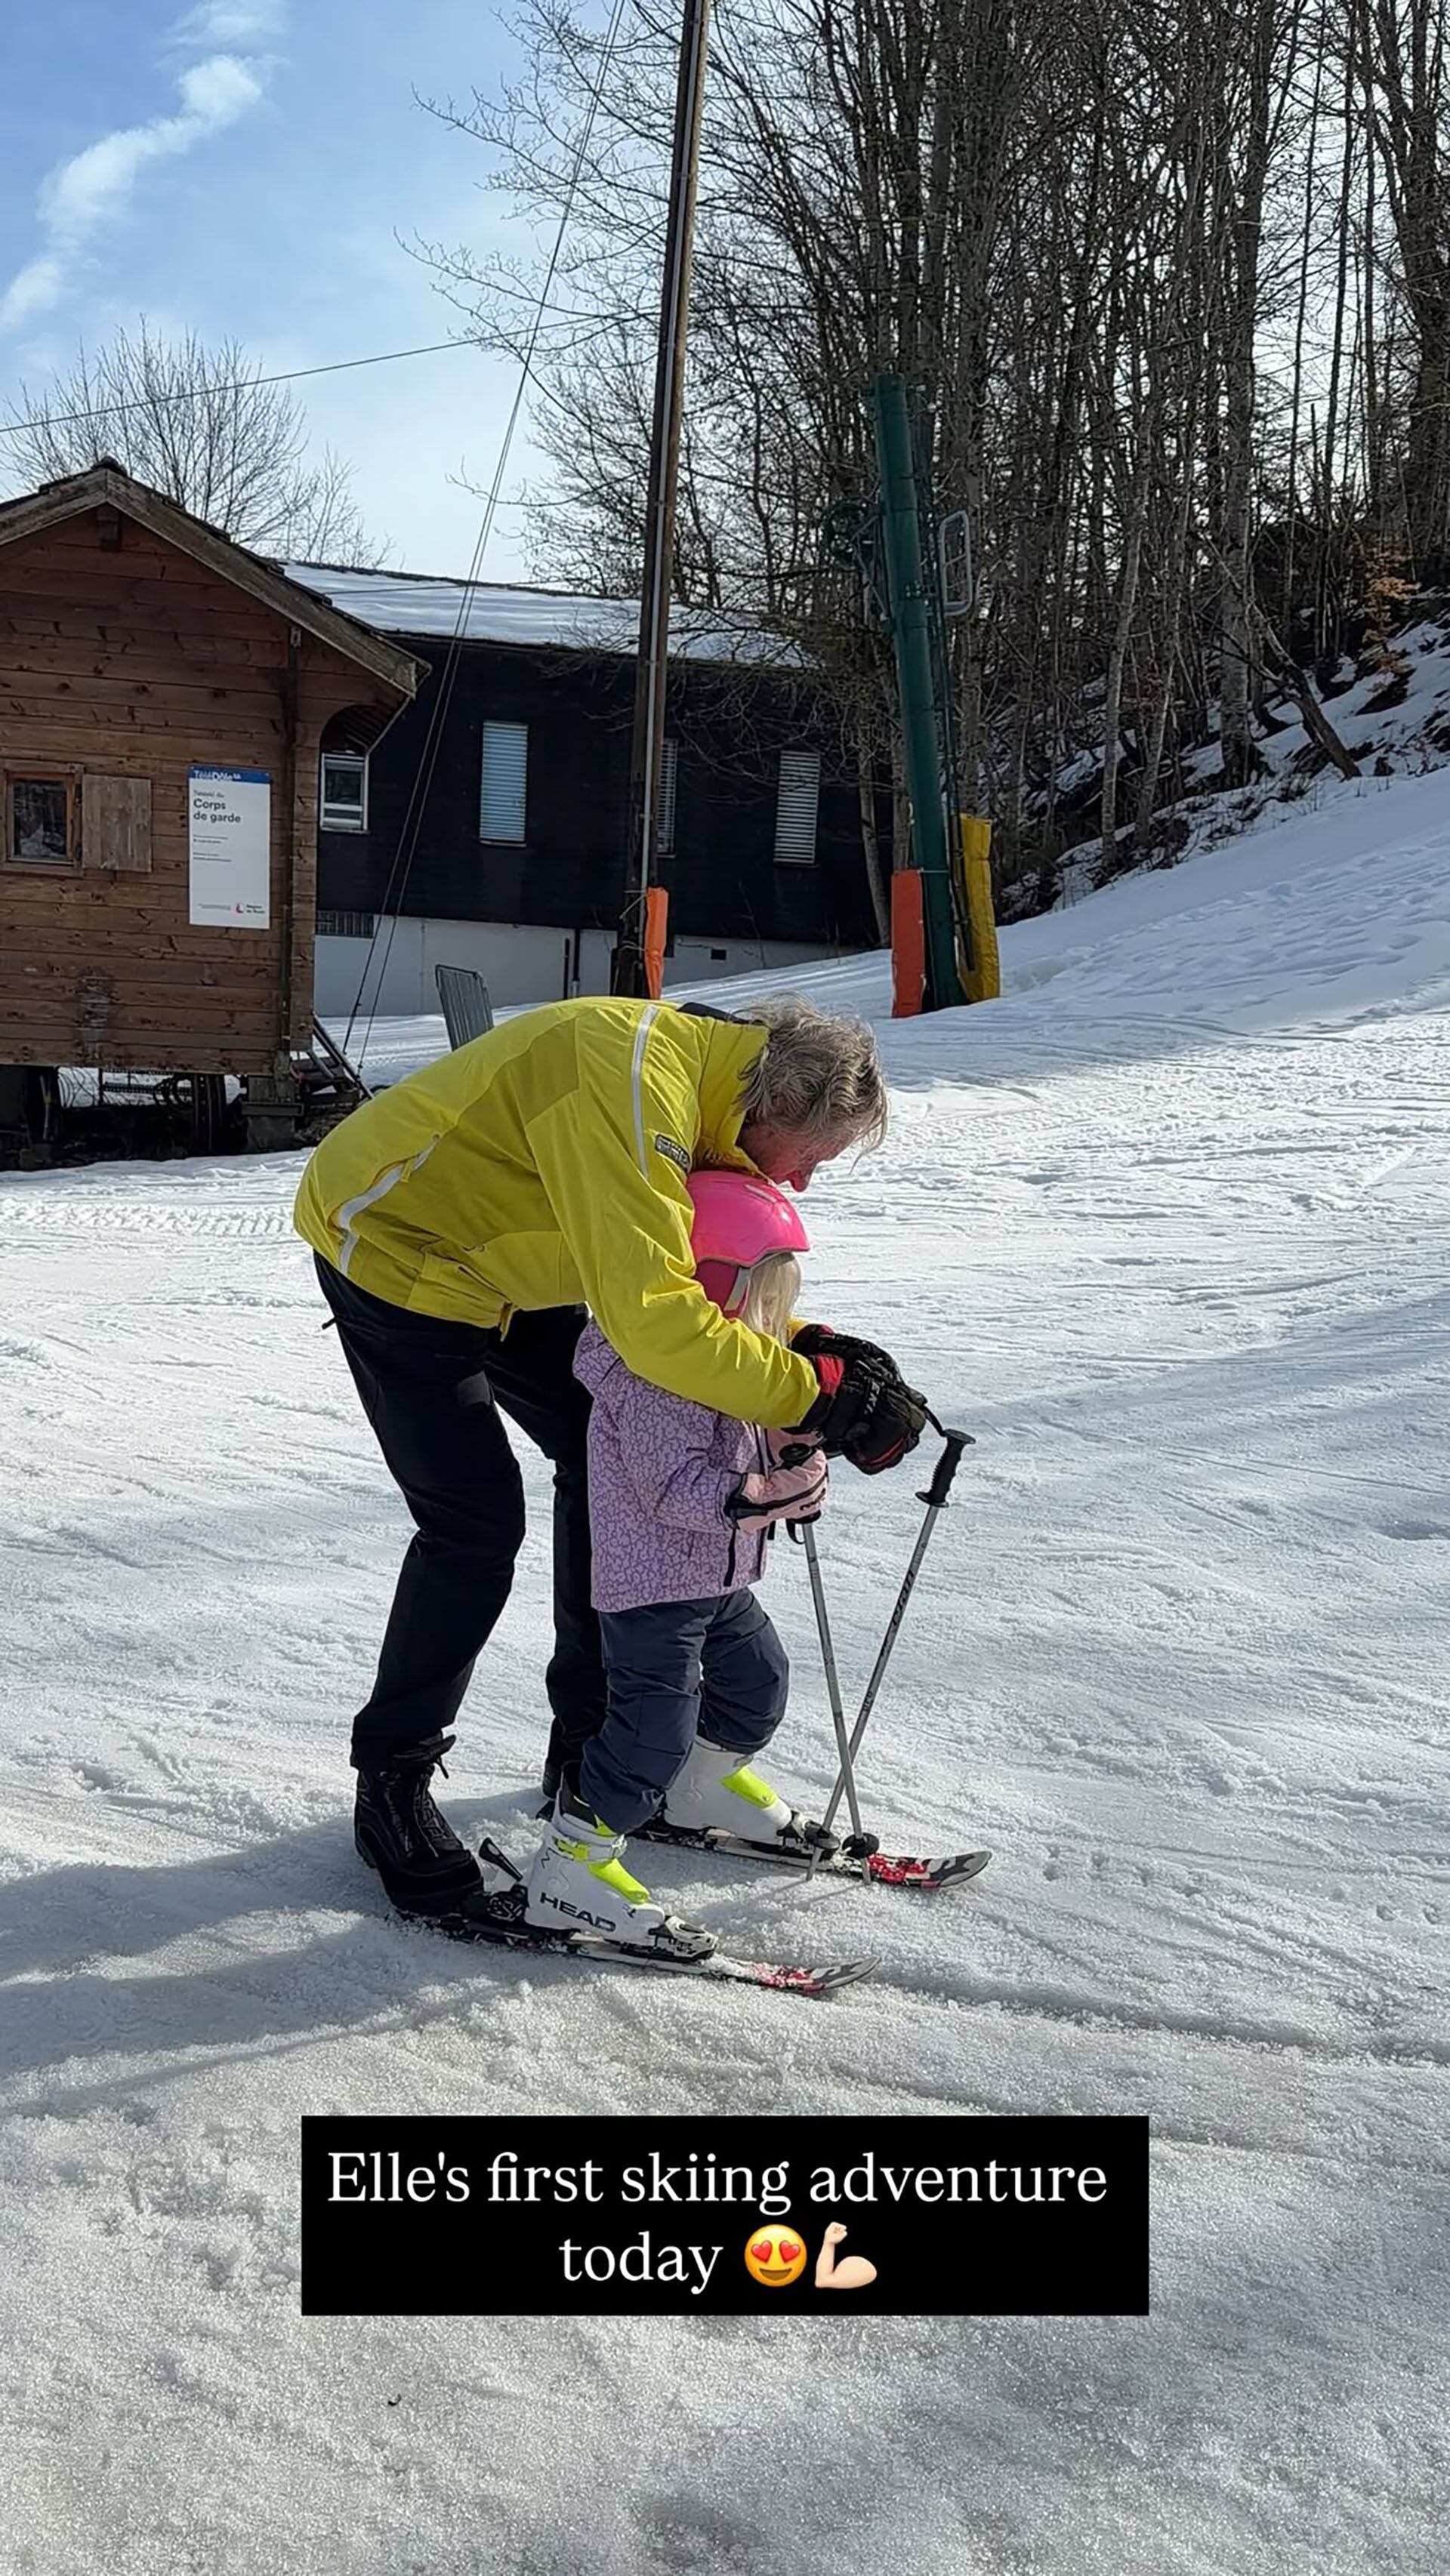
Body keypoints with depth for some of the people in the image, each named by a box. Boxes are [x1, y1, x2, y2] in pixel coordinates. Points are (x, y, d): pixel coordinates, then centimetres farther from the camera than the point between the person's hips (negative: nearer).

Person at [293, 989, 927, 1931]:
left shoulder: (704, 1086, -3)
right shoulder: (633, 1078, -34)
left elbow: (685, 1274, 3)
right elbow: (652, 1318, -42)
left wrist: (810, 1345, -13)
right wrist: (820, 1398, -36)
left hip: (495, 1261, 10)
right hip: (392, 1246, -10)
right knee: (477, 1525, -12)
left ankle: (590, 1739, 22)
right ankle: (393, 1779, 7)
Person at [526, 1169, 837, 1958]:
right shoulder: (655, 1371, -25)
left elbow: (742, 1443, 16)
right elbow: (675, 1481, -30)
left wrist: (788, 1447, -4)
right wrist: (754, 1497, -39)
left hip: (718, 1579, 10)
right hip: (651, 1584, -10)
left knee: (758, 1683, 22)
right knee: (654, 1724, -11)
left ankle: (706, 1786, 48)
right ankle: (568, 1868, 0)